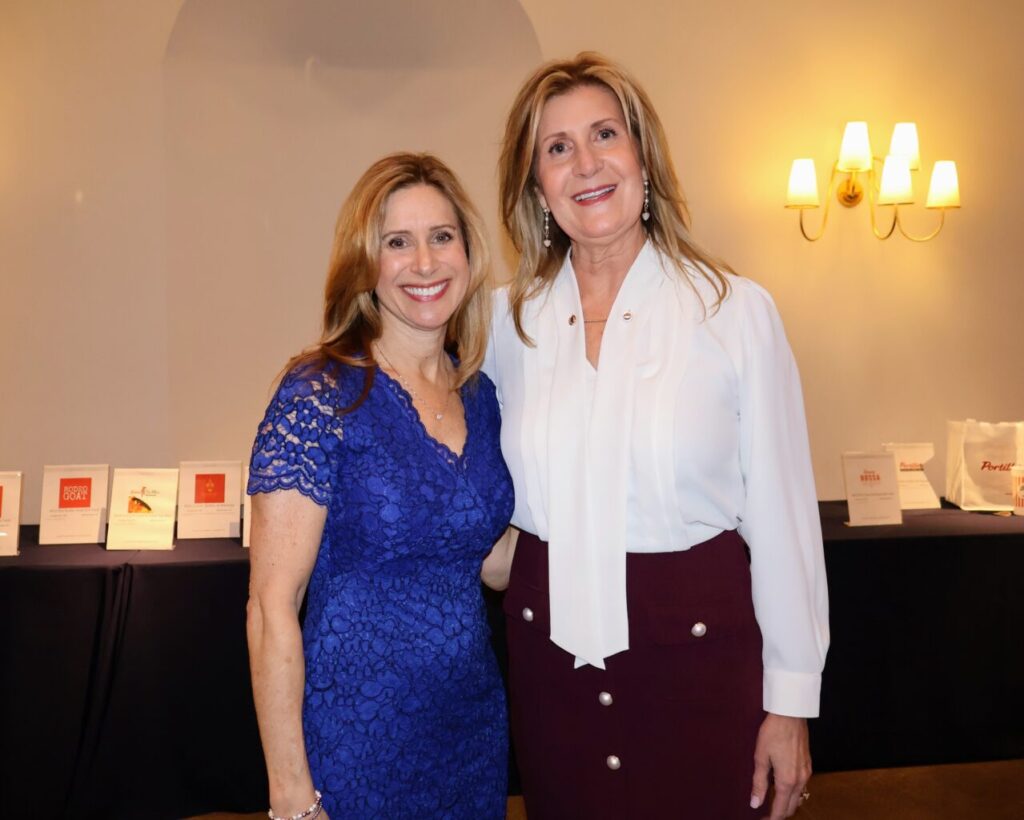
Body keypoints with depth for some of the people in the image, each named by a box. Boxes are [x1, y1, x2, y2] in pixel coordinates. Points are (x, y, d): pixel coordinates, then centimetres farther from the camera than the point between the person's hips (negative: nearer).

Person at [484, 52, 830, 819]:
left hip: (696, 646, -2)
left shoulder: (737, 311, -9)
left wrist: (791, 703, -5)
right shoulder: (509, 320, 0)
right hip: (550, 643, 3)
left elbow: (783, 516, -7)